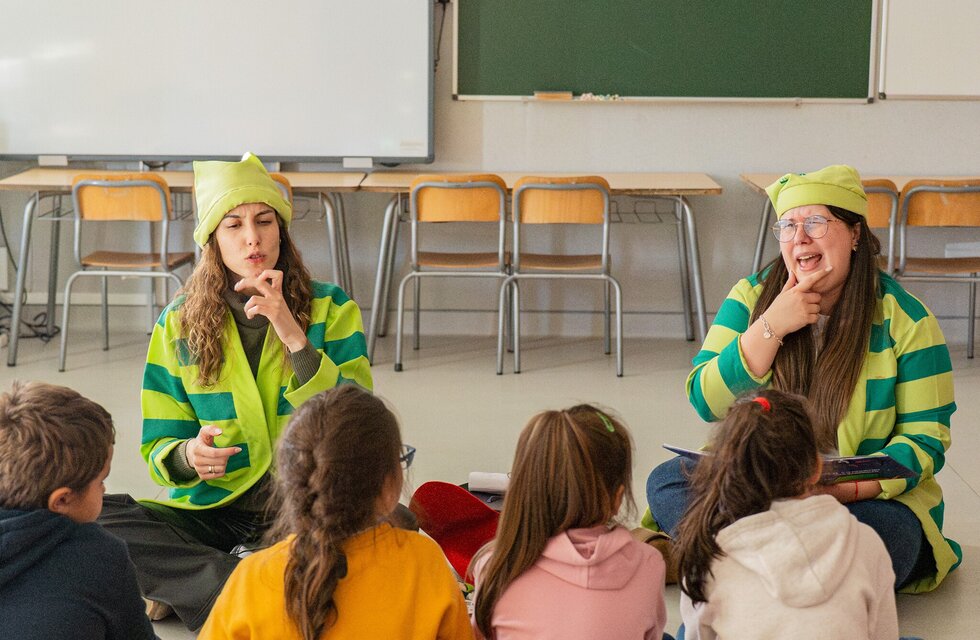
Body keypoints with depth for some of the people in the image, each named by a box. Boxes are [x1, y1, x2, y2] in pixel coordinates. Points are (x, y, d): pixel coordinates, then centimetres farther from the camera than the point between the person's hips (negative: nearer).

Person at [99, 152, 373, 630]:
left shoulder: (331, 309, 0)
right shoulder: (179, 323, 3)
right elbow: (159, 446, 6)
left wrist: (295, 337, -20)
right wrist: (188, 457, -19)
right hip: (211, 511, 2)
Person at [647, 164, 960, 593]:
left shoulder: (904, 319, -5)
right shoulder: (752, 297, 3)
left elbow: (925, 438, -6)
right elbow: (706, 402, -5)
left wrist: (847, 489, -23)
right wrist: (771, 327, -17)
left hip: (868, 498, -2)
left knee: (888, 535, -36)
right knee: (667, 480, -22)